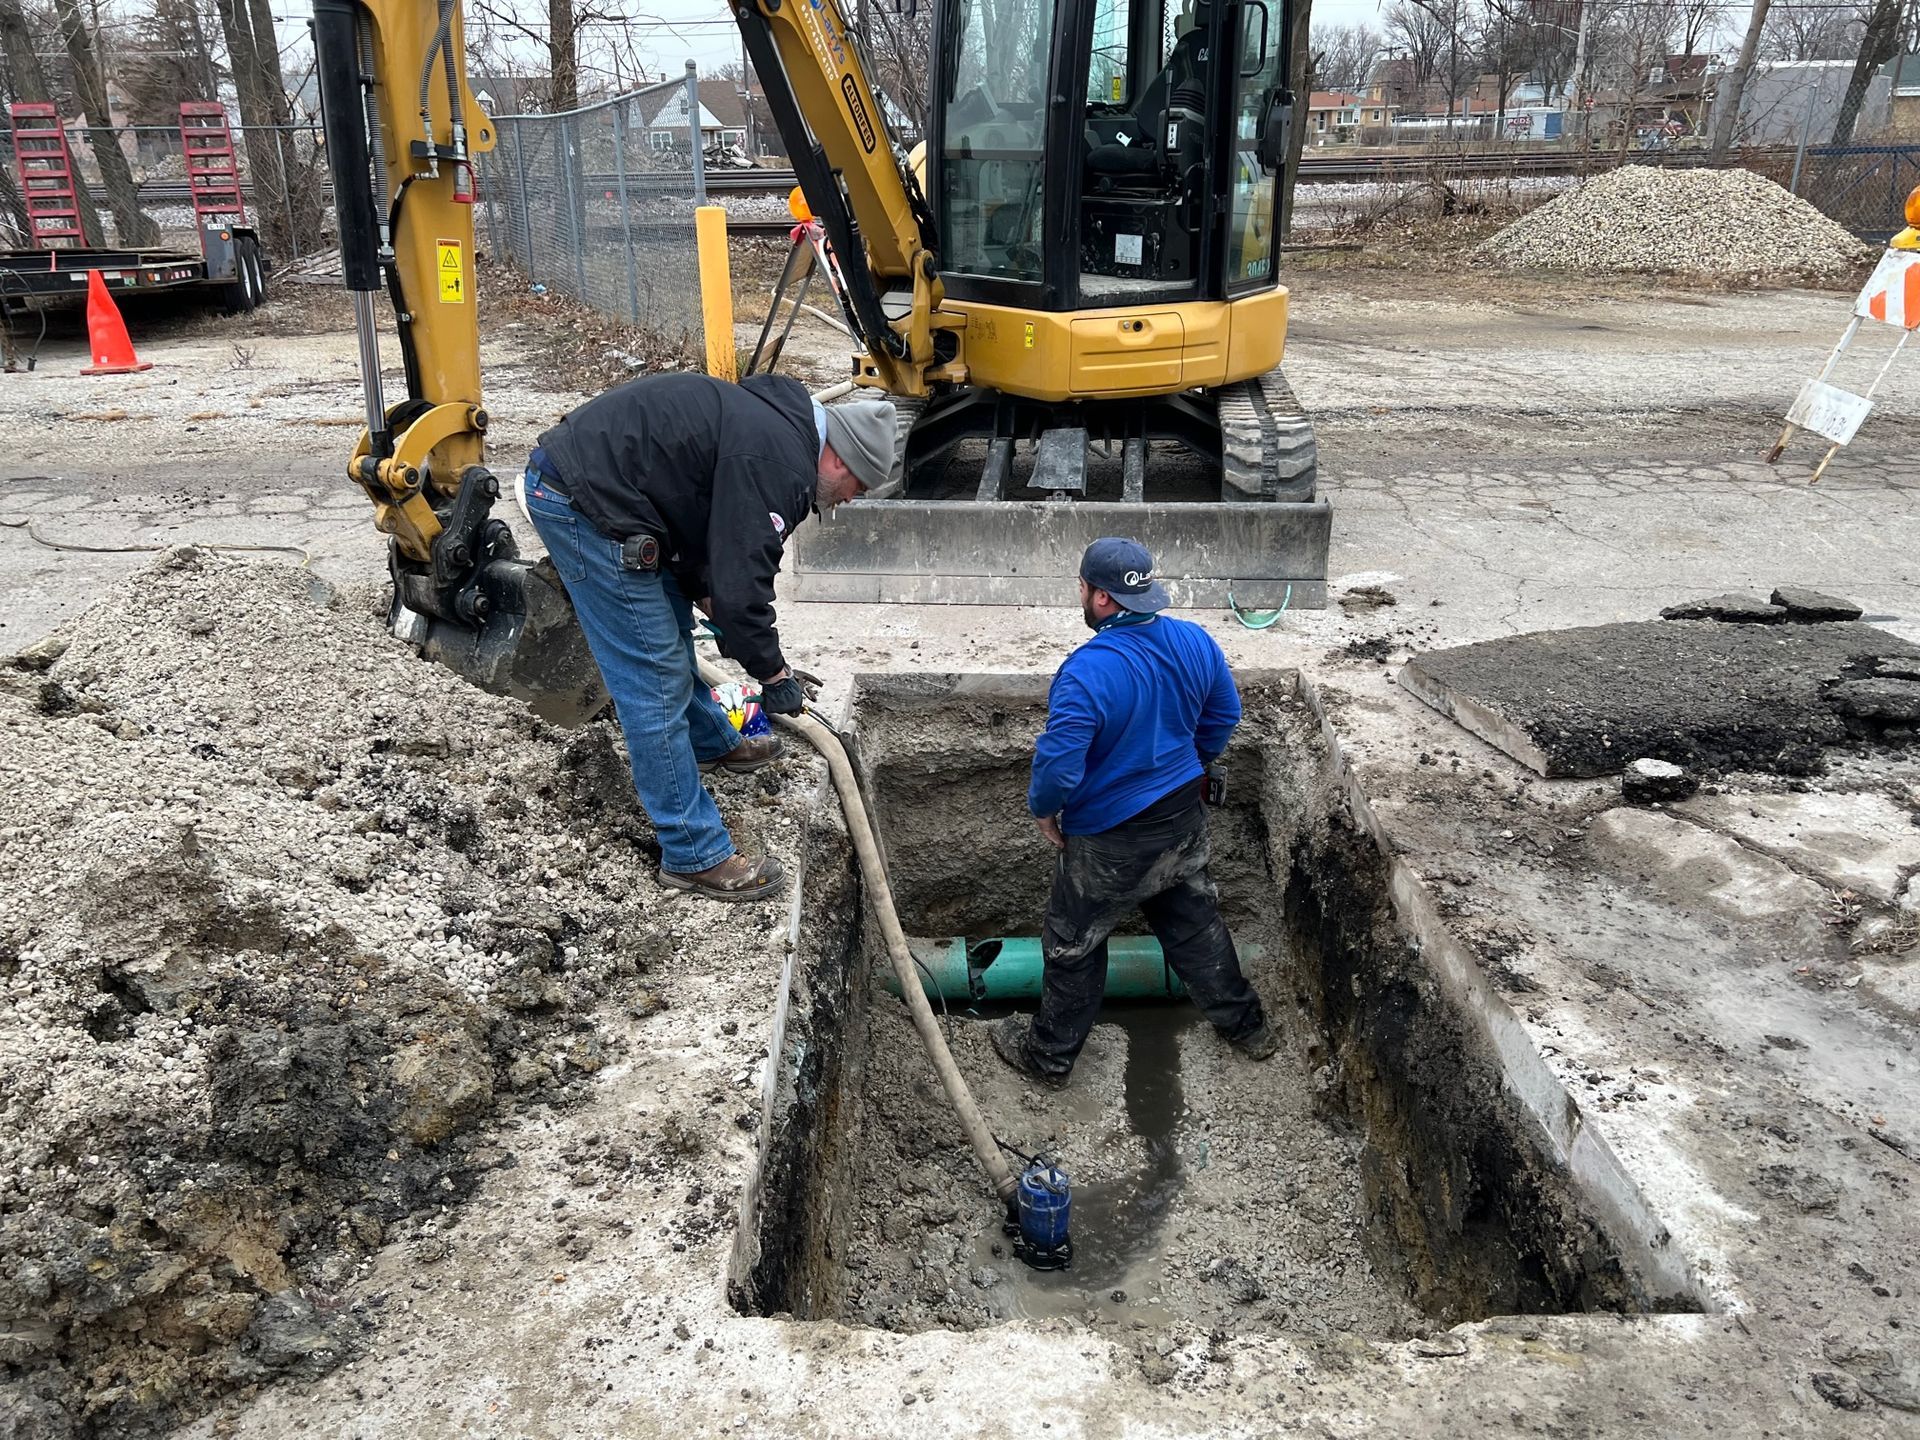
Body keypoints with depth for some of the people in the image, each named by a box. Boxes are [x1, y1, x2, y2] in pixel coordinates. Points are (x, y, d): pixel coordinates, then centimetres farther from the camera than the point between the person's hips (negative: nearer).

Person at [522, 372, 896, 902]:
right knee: (656, 680, -5)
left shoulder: (777, 420, 13)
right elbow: (742, 586, -19)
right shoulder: (779, 466, -18)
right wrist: (774, 675, -5)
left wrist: (708, 601, 21)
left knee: (670, 632, 28)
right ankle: (695, 855, 5)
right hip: (584, 503, -11)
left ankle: (711, 743, 50)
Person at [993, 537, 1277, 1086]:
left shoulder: (1087, 671, -31)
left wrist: (1043, 809, -10)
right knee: (1194, 920, 27)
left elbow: (1059, 764, -31)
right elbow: (1224, 715, 7)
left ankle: (1049, 1055, 33)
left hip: (1110, 839, -6)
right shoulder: (1195, 641, -8)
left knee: (1074, 944, 15)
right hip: (1184, 817, 6)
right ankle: (1245, 1026, 43)